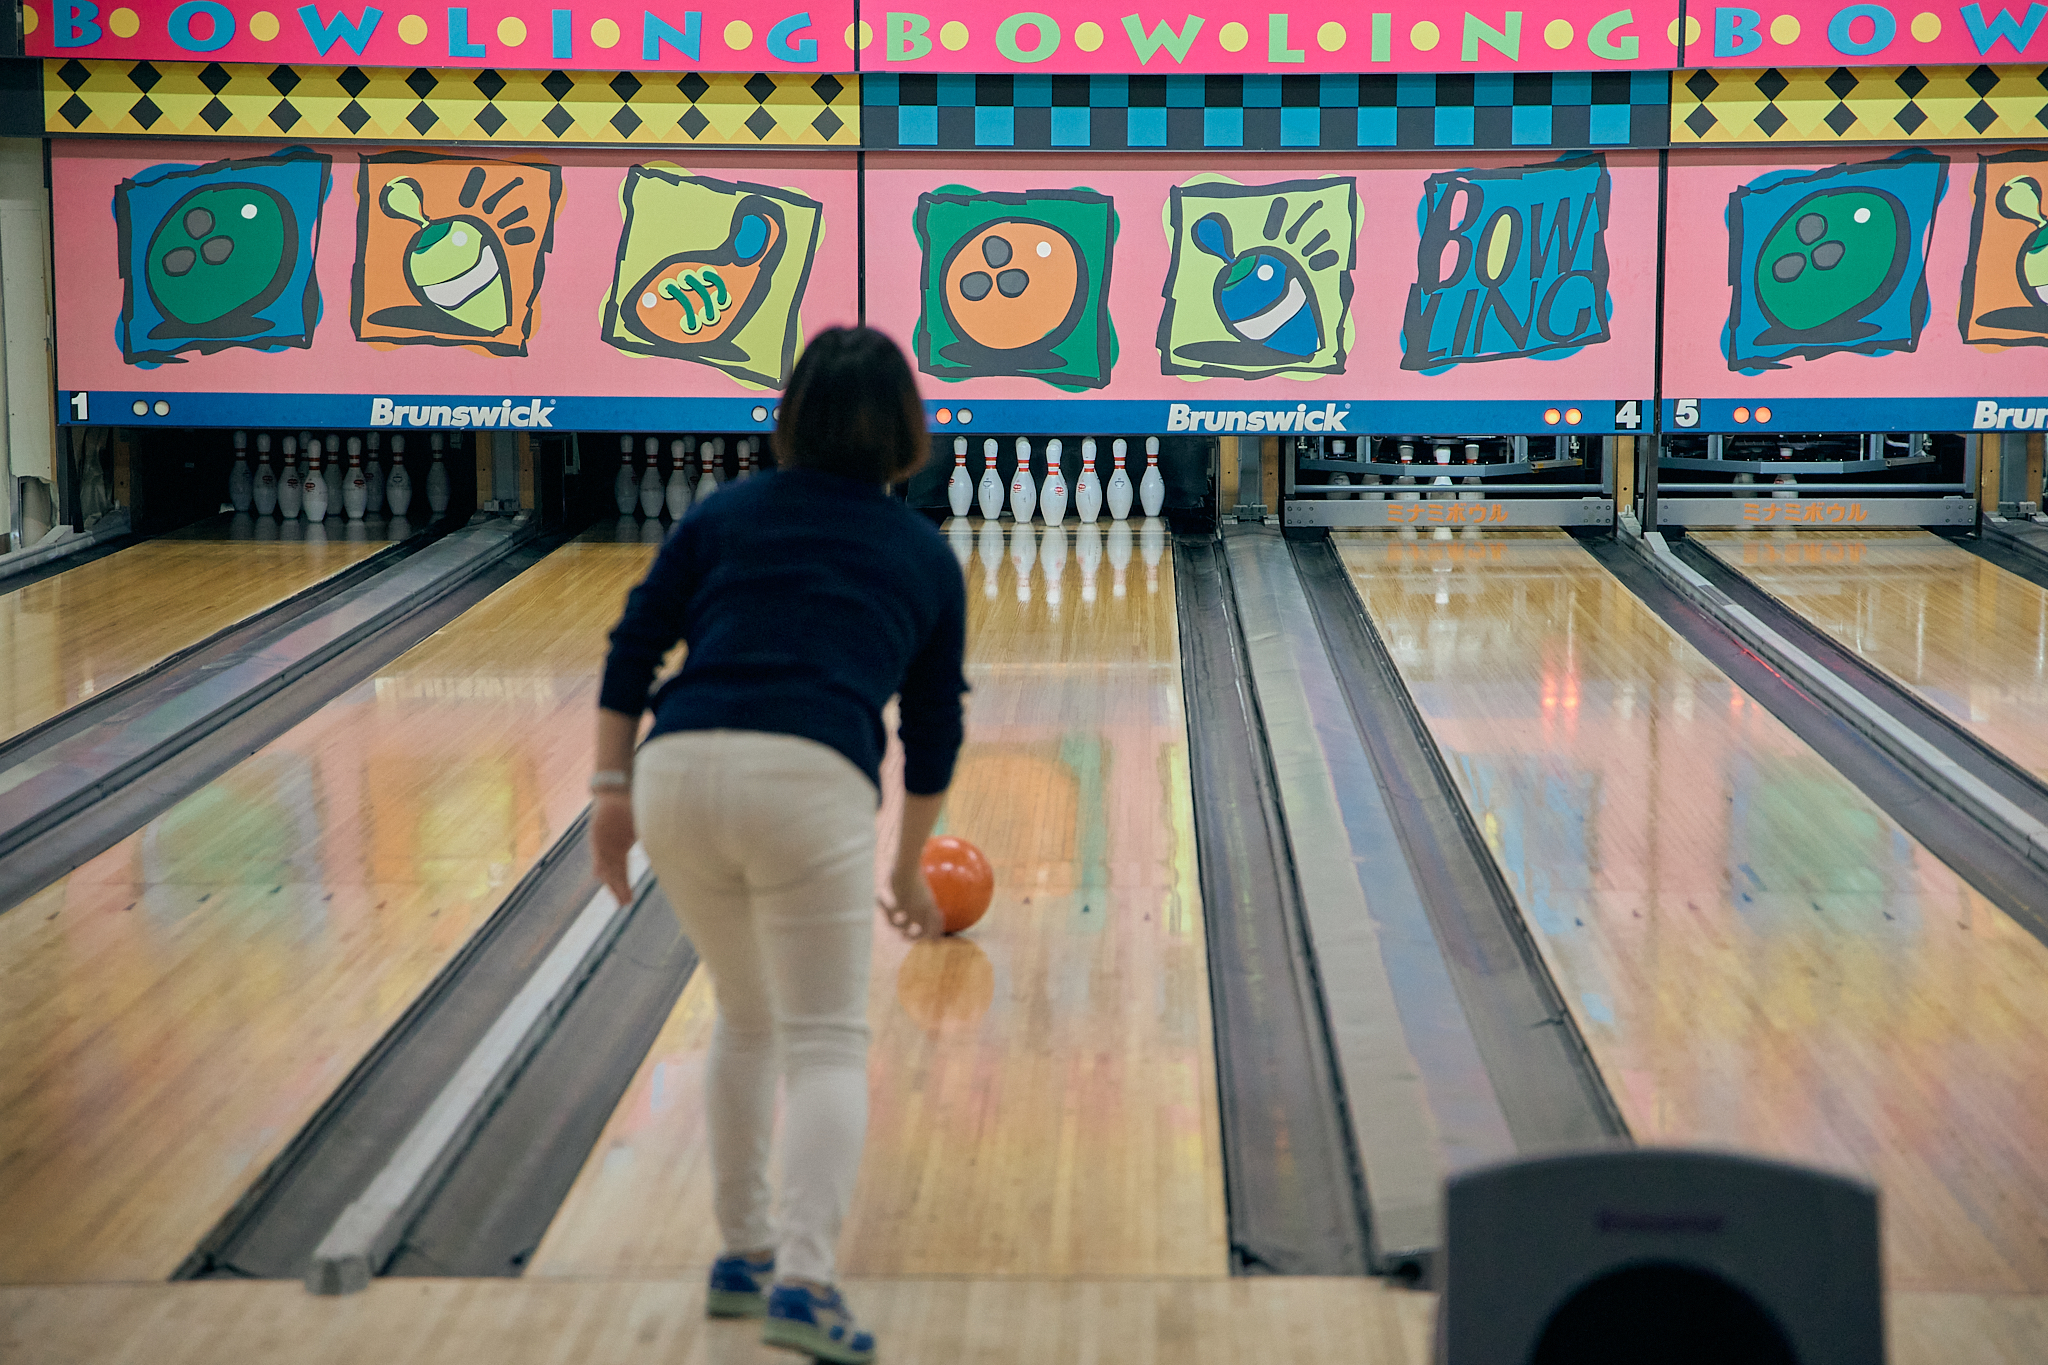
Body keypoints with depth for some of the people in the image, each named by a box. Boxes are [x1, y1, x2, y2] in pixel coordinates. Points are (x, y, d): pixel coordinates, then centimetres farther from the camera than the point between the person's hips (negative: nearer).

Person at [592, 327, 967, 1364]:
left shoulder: (726, 515, 20)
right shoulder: (924, 557, 19)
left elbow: (633, 648, 11)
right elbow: (932, 733, 25)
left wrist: (612, 789, 13)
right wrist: (909, 870, 36)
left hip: (679, 773, 3)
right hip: (812, 784, -3)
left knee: (746, 1021, 22)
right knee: (826, 1045, 2)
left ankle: (742, 1254, 27)